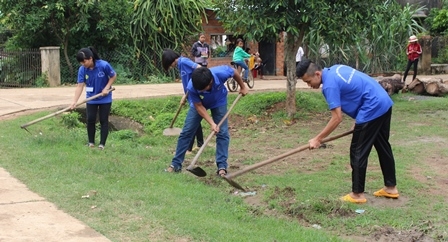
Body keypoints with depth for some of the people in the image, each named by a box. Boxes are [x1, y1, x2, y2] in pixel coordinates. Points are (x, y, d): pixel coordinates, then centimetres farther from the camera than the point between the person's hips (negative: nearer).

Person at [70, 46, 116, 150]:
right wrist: (74, 101, -26)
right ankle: (91, 142, 17)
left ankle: (102, 144, 8)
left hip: (105, 98, -2)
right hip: (91, 99, 3)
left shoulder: (104, 65, -25)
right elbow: (80, 86, -18)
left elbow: (113, 76, -9)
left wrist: (106, 88, -19)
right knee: (90, 120, 3)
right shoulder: (82, 69, -16)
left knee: (103, 120, 1)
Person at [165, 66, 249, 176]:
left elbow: (235, 72, -16)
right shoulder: (191, 88, -39)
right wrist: (212, 123, -33)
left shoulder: (221, 73, -40)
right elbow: (199, 106, -25)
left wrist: (243, 87, -1)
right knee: (186, 132, -3)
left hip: (219, 102, 0)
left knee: (223, 133, -10)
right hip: (199, 104, 0)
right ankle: (176, 164, 6)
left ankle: (222, 166, -5)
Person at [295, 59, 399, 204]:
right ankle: (391, 187, 29)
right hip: (384, 102, 10)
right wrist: (359, 121, 20)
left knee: (358, 152, -1)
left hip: (372, 109, -10)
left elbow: (337, 118, -18)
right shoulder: (335, 69, 11)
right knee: (383, 147, 19)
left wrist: (318, 139, -10)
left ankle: (357, 194, 5)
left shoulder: (330, 85, -18)